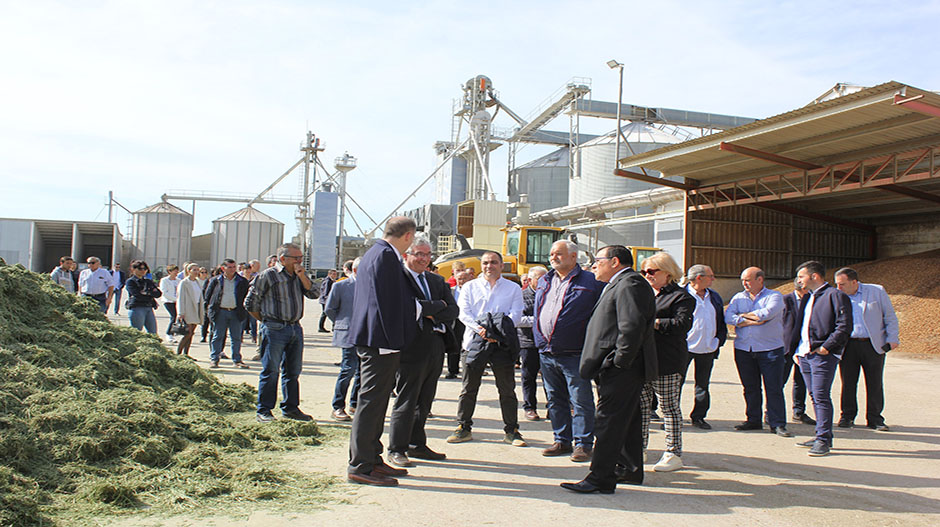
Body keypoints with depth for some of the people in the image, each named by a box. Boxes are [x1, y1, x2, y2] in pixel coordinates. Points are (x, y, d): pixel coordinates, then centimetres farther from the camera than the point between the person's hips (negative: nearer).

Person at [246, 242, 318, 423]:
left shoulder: (300, 276, 14)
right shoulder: (267, 275, -4)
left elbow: (313, 294, 4)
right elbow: (250, 303, 1)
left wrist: (302, 276, -7)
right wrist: (267, 321, 6)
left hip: (295, 328, 6)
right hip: (275, 330, -6)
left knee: (293, 371, 10)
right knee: (270, 371, -3)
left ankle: (290, 408, 20)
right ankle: (264, 410, 5)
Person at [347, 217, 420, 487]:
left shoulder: (375, 252, 17)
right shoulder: (385, 256, -16)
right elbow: (387, 302, -20)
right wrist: (392, 340, -19)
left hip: (372, 342, 11)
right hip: (381, 341, -11)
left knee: (375, 401, 16)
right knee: (371, 401, -5)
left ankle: (372, 459, 25)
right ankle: (360, 467, 1)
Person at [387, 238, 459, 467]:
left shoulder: (437, 281, 17)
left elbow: (453, 310, 9)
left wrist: (431, 314, -9)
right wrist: (438, 306, -9)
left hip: (435, 347, 7)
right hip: (412, 346, -7)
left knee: (424, 401, 13)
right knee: (406, 400, -2)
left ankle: (417, 444, 23)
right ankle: (396, 449, 8)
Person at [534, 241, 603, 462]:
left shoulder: (590, 282, -4)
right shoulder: (544, 282, 15)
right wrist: (540, 340, 13)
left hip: (574, 354, -6)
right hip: (547, 353, 6)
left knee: (580, 400, -1)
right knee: (555, 400, 13)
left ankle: (583, 444, 8)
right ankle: (562, 440, 23)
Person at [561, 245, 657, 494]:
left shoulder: (629, 284, -14)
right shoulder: (620, 284, 20)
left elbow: (632, 326, -25)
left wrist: (619, 362, -22)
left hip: (621, 371, -11)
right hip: (618, 370, 11)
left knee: (608, 422, -9)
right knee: (625, 421, 17)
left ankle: (601, 478, -6)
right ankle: (630, 470, 28)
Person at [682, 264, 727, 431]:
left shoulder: (714, 297, 13)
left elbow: (721, 321, 19)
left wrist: (719, 339, 7)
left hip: (708, 349, 6)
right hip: (685, 347, -6)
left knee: (703, 385, 11)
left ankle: (699, 417, 21)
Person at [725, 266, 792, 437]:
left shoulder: (774, 296, 0)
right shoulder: (738, 298, 12)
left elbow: (766, 313, -19)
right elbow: (728, 317, -4)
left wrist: (743, 315, -5)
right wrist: (752, 321, -16)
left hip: (770, 350, -4)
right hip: (743, 349, 4)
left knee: (774, 388, -3)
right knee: (750, 388, 9)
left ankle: (777, 423, 4)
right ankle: (753, 420, 20)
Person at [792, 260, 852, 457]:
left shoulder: (835, 296, -7)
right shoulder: (807, 298, 19)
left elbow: (844, 327, -14)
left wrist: (825, 347, -16)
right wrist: (796, 349, 15)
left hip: (823, 355, -8)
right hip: (805, 354, 8)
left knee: (821, 396, -9)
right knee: (814, 396, 11)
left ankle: (823, 440, -6)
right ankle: (822, 436, 19)